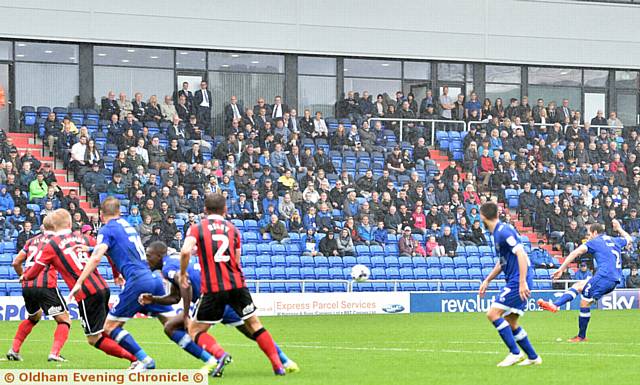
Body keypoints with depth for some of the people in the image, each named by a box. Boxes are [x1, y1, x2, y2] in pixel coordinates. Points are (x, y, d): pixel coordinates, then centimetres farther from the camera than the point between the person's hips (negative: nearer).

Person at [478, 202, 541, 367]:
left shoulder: (504, 232, -15)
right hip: (513, 281, 10)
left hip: (518, 281, -10)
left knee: (493, 314, -13)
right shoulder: (497, 233, 16)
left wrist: (523, 282, -27)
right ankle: (533, 357, 18)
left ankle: (515, 353, -12)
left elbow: (521, 254, -23)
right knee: (510, 322, 13)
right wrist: (487, 280, 28)